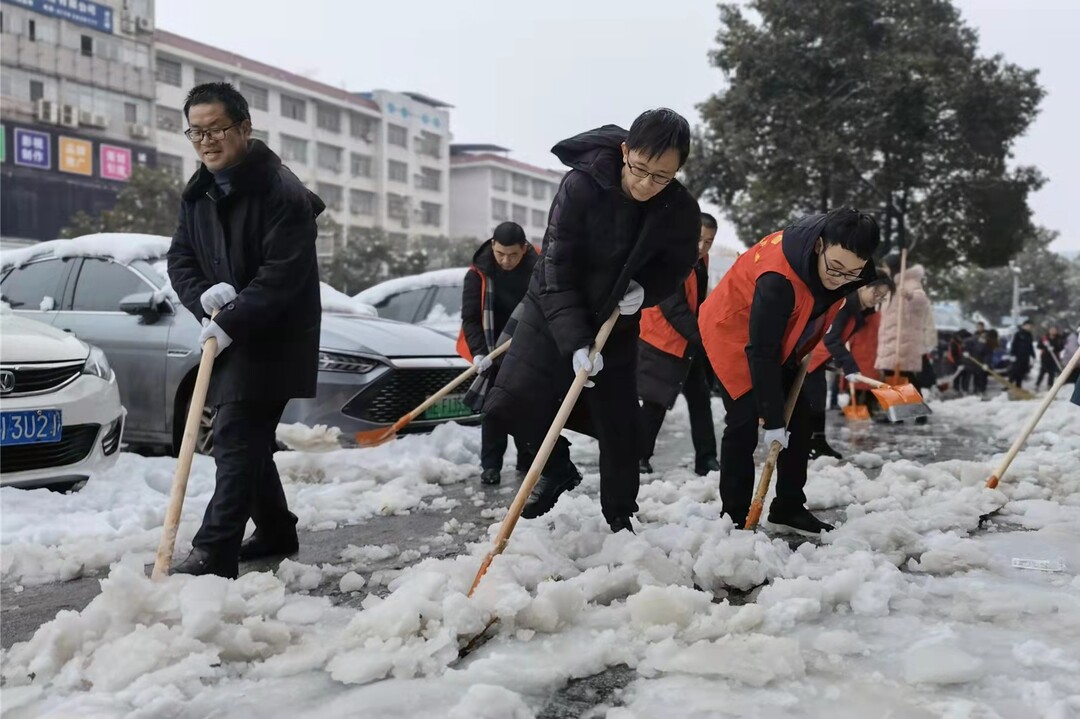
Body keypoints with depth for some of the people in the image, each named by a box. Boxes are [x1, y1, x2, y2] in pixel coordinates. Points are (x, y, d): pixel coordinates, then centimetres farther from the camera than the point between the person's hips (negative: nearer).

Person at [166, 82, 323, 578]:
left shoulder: (281, 192, -16)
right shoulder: (197, 193, 8)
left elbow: (283, 274, -23)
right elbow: (179, 259, 7)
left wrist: (230, 322, -25)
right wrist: (205, 298, -14)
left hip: (274, 338, -8)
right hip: (230, 335, 8)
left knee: (237, 439, -13)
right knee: (248, 440, 15)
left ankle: (214, 552, -11)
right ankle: (276, 532, 29)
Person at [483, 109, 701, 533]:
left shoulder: (681, 211, -17)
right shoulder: (581, 186, -27)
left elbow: (676, 267, 1)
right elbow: (556, 271, -26)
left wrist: (644, 289, -22)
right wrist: (576, 342, -33)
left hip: (616, 323, 2)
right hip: (554, 311, -1)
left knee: (619, 425, 2)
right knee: (514, 402, -8)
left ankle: (619, 515, 21)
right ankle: (558, 469, 19)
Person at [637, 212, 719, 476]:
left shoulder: (700, 260, 8)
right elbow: (674, 309, -27)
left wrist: (703, 335, 11)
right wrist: (701, 336, -30)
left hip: (690, 343, 9)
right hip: (662, 342, -9)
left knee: (700, 396, 9)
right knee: (655, 402, -5)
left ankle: (706, 458, 15)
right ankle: (639, 457, 6)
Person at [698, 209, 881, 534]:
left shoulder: (844, 255, -17)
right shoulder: (778, 279, -40)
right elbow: (760, 351, -33)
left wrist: (809, 351, 7)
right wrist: (772, 419, -29)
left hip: (780, 338, 8)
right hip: (734, 335, -8)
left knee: (799, 418, 5)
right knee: (745, 422, -14)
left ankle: (789, 507, 17)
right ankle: (734, 517, -4)